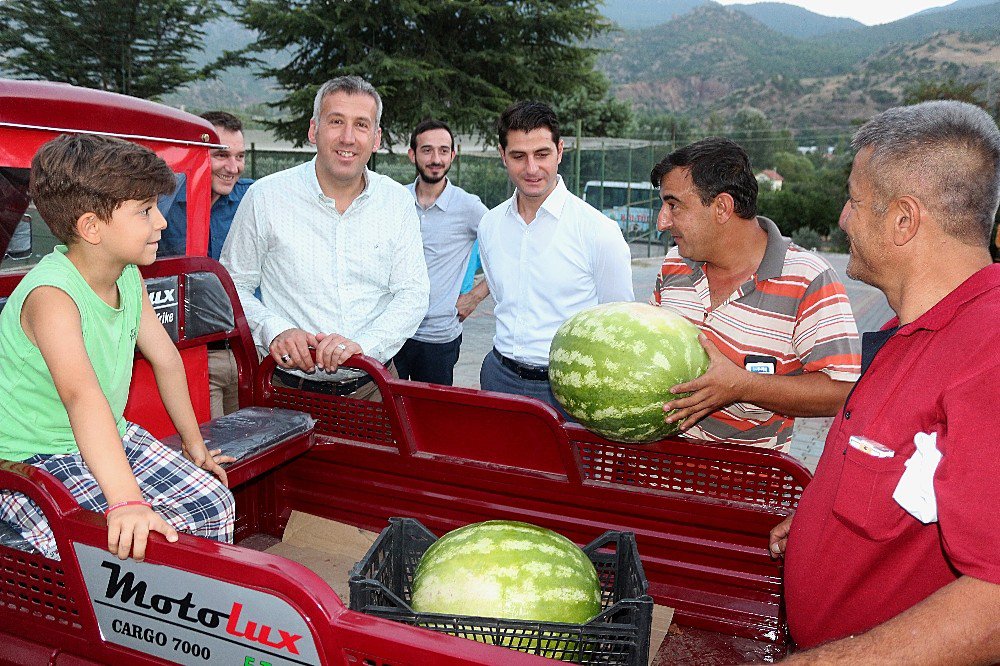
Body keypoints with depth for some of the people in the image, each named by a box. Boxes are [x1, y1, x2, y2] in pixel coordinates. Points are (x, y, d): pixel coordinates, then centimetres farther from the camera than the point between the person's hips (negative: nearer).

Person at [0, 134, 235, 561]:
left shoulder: (129, 278, -1)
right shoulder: (52, 295, -27)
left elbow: (166, 359, 10)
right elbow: (82, 396, -43)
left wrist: (193, 443, 15)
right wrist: (127, 502, -54)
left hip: (111, 440, 7)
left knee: (214, 504, -4)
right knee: (120, 549, -29)